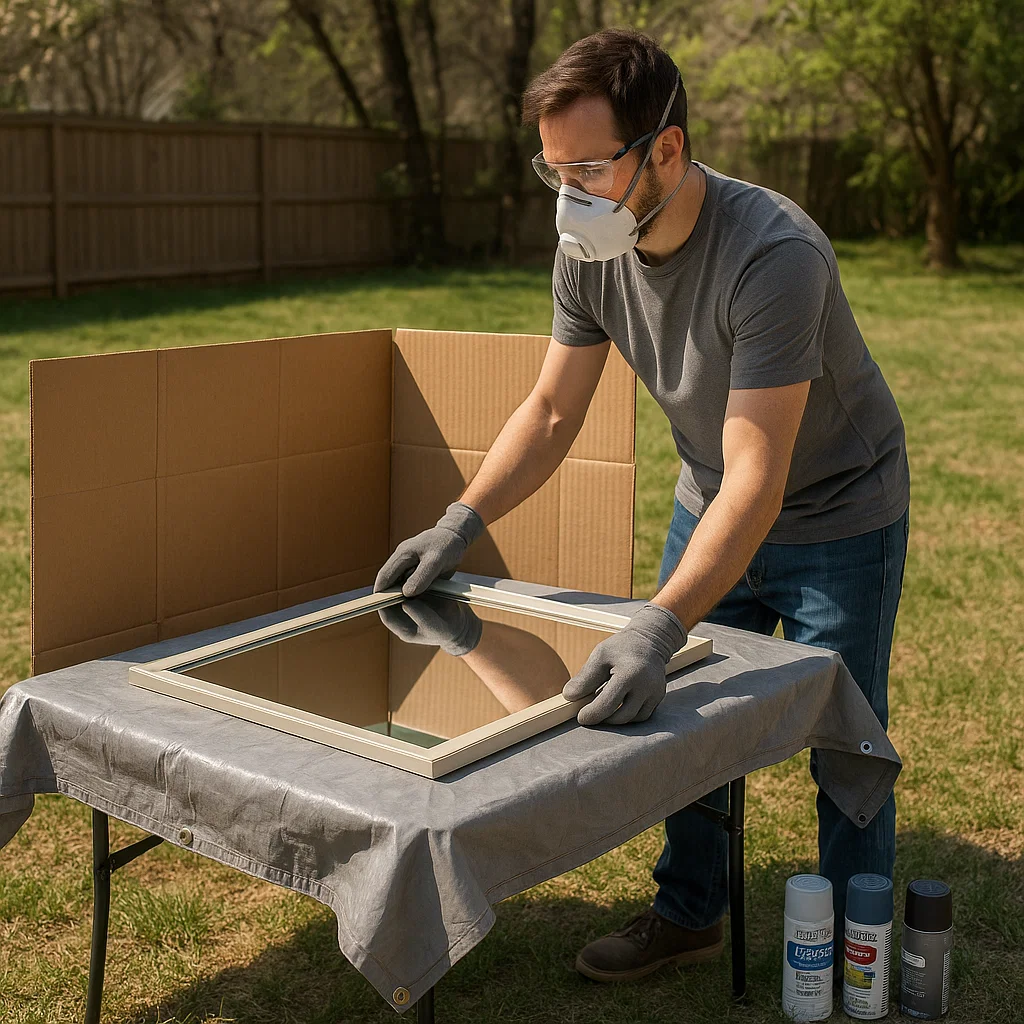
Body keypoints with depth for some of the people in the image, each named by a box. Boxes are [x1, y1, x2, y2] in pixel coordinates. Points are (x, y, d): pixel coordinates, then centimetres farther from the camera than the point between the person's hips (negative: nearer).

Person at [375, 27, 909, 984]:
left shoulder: (773, 254, -36)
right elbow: (549, 412, -3)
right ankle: (689, 913, 31)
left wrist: (657, 627, -47)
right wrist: (459, 525, -13)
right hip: (710, 503, 6)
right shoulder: (590, 250, -14)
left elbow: (755, 482, -39)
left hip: (835, 517, -6)